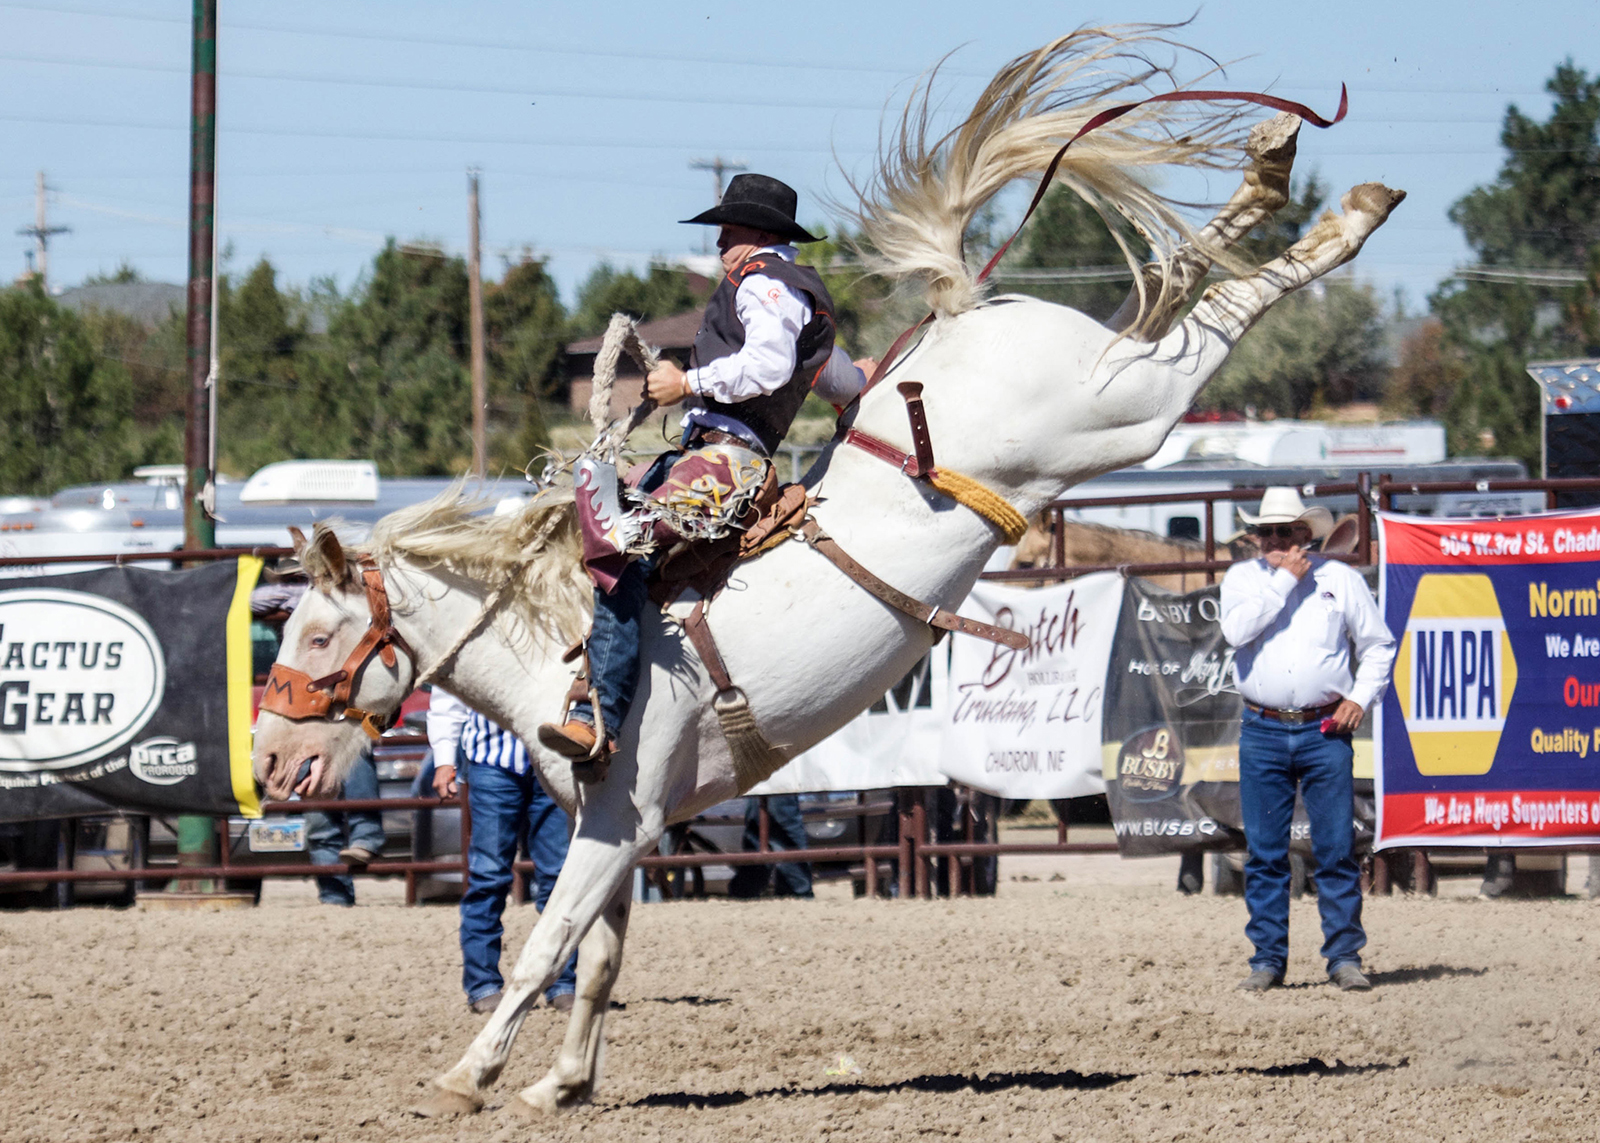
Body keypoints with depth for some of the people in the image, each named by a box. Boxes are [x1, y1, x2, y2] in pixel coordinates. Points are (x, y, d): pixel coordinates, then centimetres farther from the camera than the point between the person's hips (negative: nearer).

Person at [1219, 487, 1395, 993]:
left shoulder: (1340, 579, 8)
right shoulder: (1242, 578, 8)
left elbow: (1378, 644, 13)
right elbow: (1237, 629, -12)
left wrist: (1360, 697, -1)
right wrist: (1285, 580, -10)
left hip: (1325, 731, -1)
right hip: (1263, 732, 1)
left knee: (1337, 850, -3)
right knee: (1265, 853, 2)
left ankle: (1344, 955, 2)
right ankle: (1268, 958, 8)